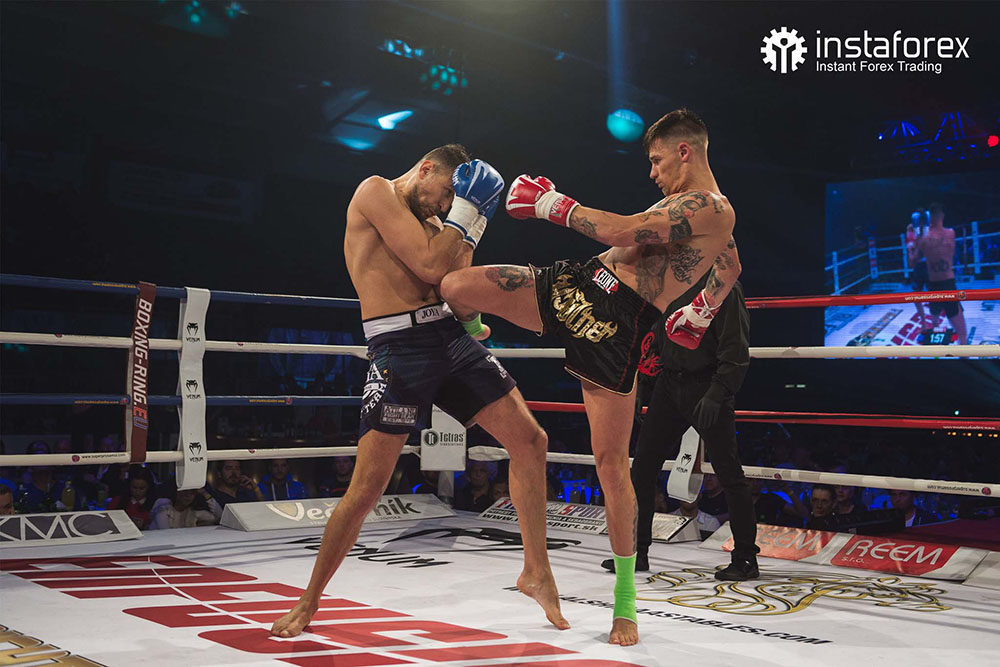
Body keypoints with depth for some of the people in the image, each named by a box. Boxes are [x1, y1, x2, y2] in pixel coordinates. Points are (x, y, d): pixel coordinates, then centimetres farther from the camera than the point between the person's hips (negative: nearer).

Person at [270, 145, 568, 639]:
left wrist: (470, 222, 10)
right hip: (400, 345, -7)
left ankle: (536, 572, 16)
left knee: (529, 439, 2)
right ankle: (308, 603, 12)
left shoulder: (430, 220, 21)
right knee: (367, 488, -7)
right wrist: (465, 209, -3)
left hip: (452, 337, 8)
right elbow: (430, 267, -13)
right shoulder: (376, 192, -3)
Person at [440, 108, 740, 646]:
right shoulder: (682, 203, 19)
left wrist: (552, 204, -12)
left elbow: (623, 231, -21)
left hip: (615, 326, -8)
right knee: (455, 287, -7)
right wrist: (699, 315, 43)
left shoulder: (714, 210, -11)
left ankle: (626, 596, 14)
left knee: (611, 459, -2)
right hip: (574, 285, 8)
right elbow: (729, 268, 35)